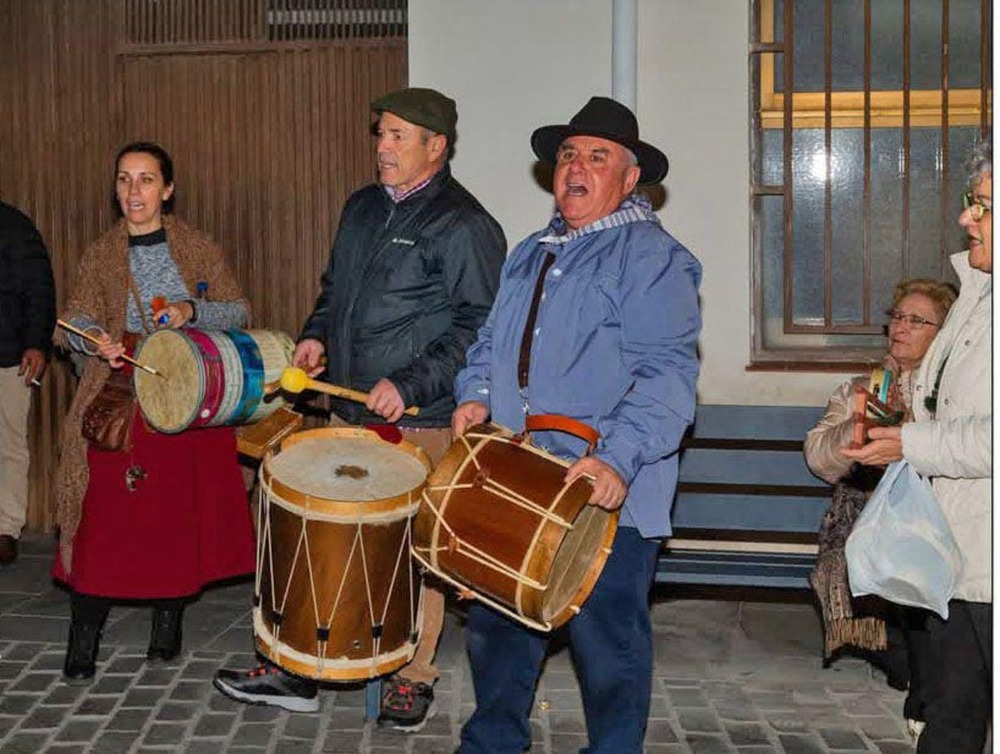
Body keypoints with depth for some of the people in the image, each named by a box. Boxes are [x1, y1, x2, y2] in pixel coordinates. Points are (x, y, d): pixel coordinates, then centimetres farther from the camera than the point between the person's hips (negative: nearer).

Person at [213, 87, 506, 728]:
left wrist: (410, 384, -20)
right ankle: (298, 671, 23)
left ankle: (414, 679, 19)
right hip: (350, 412, 7)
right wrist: (317, 335, 9)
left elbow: (481, 328, -14)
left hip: (421, 421, -7)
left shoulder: (464, 226, -10)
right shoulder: (363, 208, 15)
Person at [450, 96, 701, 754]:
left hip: (609, 496, -7)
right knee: (495, 624, 15)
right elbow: (493, 340, 28)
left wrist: (619, 458, -28)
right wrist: (478, 396, 8)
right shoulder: (530, 255, 19)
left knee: (607, 642, 2)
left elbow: (666, 372, -17)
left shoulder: (652, 258, -7)